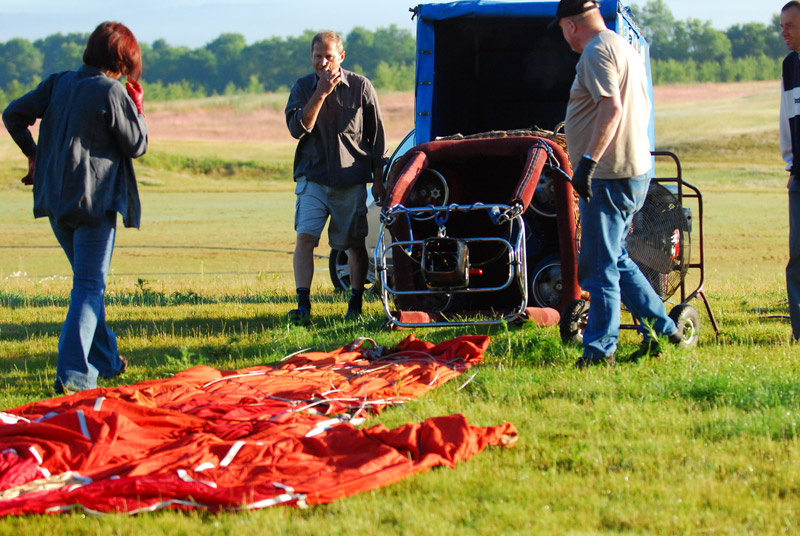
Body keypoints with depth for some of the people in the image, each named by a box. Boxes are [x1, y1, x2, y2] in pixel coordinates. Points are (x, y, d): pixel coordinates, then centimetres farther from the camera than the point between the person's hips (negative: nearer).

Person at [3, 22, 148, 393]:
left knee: (88, 280, 21)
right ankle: (72, 373, -14)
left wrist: (33, 154, 18)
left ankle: (105, 359, 32)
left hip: (55, 198, 7)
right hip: (95, 200, -7)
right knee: (89, 286, -3)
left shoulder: (59, 83, 5)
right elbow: (137, 146, -5)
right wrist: (137, 108, 9)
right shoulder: (112, 92, -12)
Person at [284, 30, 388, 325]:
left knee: (355, 244, 5)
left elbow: (377, 136, 7)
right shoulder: (303, 87, 3)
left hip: (352, 180, 0)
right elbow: (297, 128, -13)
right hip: (313, 178, 0)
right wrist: (320, 94, -20)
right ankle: (303, 305, -17)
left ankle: (356, 304, 21)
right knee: (305, 237, -15)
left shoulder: (360, 87, 1)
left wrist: (379, 180, 5)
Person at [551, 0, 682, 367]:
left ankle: (599, 350, -3)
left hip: (610, 177, -10)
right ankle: (661, 330, 19)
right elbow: (642, 108, 24)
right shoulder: (624, 49, 18)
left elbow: (612, 108, -25)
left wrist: (588, 160, -28)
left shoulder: (597, 52, -13)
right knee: (614, 259, 19)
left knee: (600, 266, -5)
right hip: (636, 170, 10)